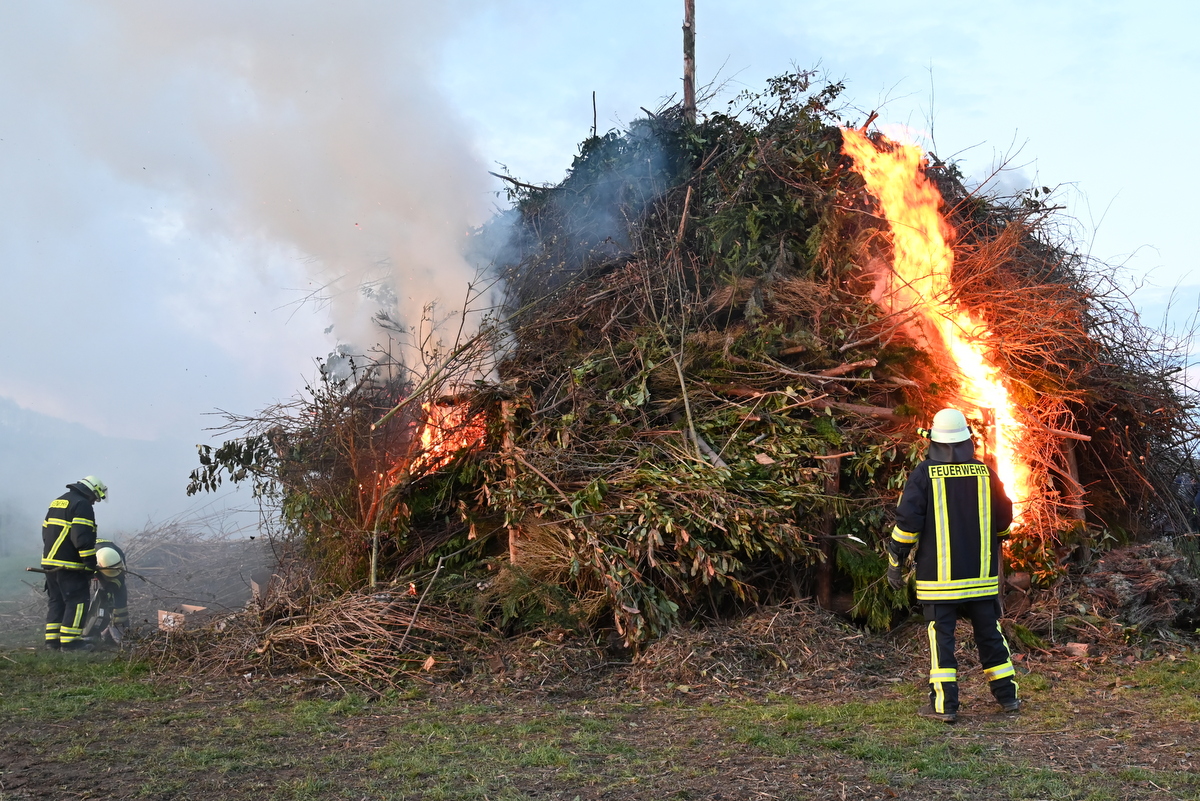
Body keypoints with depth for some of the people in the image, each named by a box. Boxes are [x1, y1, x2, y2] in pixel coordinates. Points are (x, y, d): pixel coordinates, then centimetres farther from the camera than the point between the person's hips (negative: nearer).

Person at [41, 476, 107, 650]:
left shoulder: (56, 502, 19)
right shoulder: (82, 505, -11)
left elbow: (46, 531, 22)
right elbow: (83, 538, -19)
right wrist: (90, 563, -14)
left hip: (49, 562, 9)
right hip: (69, 566, -9)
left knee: (57, 601, 15)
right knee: (77, 601, -5)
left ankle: (52, 639, 15)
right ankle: (69, 640, -8)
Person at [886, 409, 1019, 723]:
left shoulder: (925, 473, -8)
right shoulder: (984, 471, 2)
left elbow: (907, 520, -11)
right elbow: (1004, 517, 12)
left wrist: (895, 561, -2)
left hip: (939, 576, -3)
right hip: (981, 574, 3)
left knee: (941, 637, 1)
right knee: (989, 633, 14)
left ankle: (944, 705, -1)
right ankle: (1008, 696, 22)